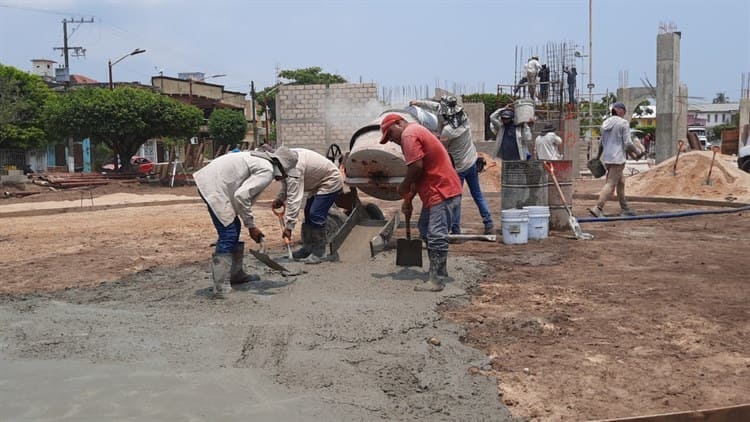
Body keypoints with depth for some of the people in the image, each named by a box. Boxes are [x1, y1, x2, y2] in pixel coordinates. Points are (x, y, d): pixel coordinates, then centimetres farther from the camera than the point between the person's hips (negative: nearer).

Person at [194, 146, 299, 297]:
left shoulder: (262, 161, 18)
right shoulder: (267, 171, -12)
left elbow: (245, 194, 20)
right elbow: (241, 196, -21)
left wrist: (250, 225, 17)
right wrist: (251, 226, -12)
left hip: (210, 181, 11)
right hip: (214, 187, -11)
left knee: (234, 228, 18)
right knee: (228, 235, -11)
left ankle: (235, 274, 30)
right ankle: (221, 288, -10)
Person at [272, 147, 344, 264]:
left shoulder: (293, 168, -36)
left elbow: (294, 199, -38)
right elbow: (286, 182, 11)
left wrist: (289, 226, -37)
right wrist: (280, 198, -7)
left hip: (330, 182, -11)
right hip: (318, 183, 11)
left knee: (316, 216, -18)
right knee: (308, 214, 13)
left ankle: (319, 253, -9)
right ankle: (308, 248, 22)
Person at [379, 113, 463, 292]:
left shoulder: (409, 134, -12)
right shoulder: (415, 131, 21)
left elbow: (417, 166, -24)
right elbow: (420, 174, 22)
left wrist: (404, 186, -7)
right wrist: (408, 200, 19)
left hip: (443, 192, -11)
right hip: (435, 192, 11)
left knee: (436, 236, -10)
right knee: (426, 230, 20)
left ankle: (437, 280, -7)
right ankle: (437, 271, 27)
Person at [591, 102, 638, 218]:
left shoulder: (605, 123, 12)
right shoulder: (624, 123, -9)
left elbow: (601, 143, 17)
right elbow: (627, 143, -11)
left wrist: (598, 157, 25)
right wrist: (635, 150, 6)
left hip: (606, 157, 8)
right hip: (617, 158, -8)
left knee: (621, 182, 17)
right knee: (611, 183, -8)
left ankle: (625, 208, 24)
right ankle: (598, 207, -17)